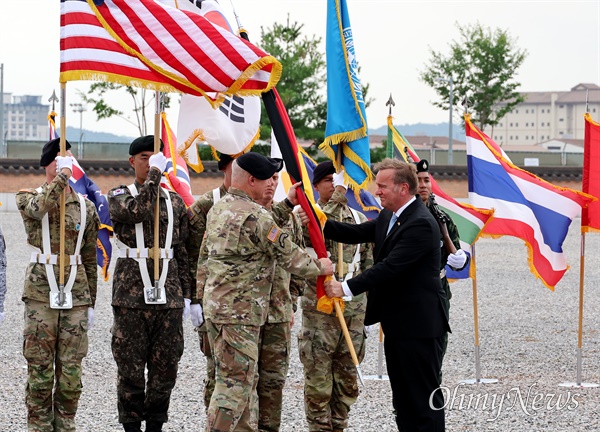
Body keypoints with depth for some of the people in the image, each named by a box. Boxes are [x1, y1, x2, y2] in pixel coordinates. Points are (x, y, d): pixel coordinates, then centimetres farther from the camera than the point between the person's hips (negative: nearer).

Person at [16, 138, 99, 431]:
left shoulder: (85, 208, 10)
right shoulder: (28, 198, 2)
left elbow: (90, 259, 14)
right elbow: (39, 207, -26)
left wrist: (91, 303, 12)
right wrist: (62, 175, -23)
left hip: (76, 296, 3)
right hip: (41, 294, -3)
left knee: (71, 368, 4)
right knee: (40, 366, -1)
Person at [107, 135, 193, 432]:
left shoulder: (175, 202, 13)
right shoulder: (118, 196, 3)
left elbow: (182, 252, 14)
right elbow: (139, 210, -21)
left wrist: (186, 294, 9)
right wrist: (155, 173, -16)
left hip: (169, 295, 3)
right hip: (131, 295, -3)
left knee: (166, 366, 5)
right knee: (131, 366, 1)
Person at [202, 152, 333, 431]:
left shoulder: (219, 209, 12)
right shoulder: (254, 215, -18)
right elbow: (289, 256, -11)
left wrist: (288, 204, 21)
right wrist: (320, 267, 5)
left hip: (217, 305, 10)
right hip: (240, 313, -10)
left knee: (245, 382, 16)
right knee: (235, 384, -8)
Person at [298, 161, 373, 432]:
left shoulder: (358, 219, 13)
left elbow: (368, 262, 18)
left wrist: (368, 302, 13)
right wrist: (336, 201, -24)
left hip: (354, 309, 4)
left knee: (347, 379, 9)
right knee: (318, 379, -3)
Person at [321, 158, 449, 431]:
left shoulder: (421, 224, -20)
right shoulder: (388, 217, 12)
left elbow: (391, 266, -26)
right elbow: (356, 234, 9)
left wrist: (347, 288, -25)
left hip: (419, 324, -10)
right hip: (397, 322, 10)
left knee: (423, 397, -6)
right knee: (402, 397, 15)